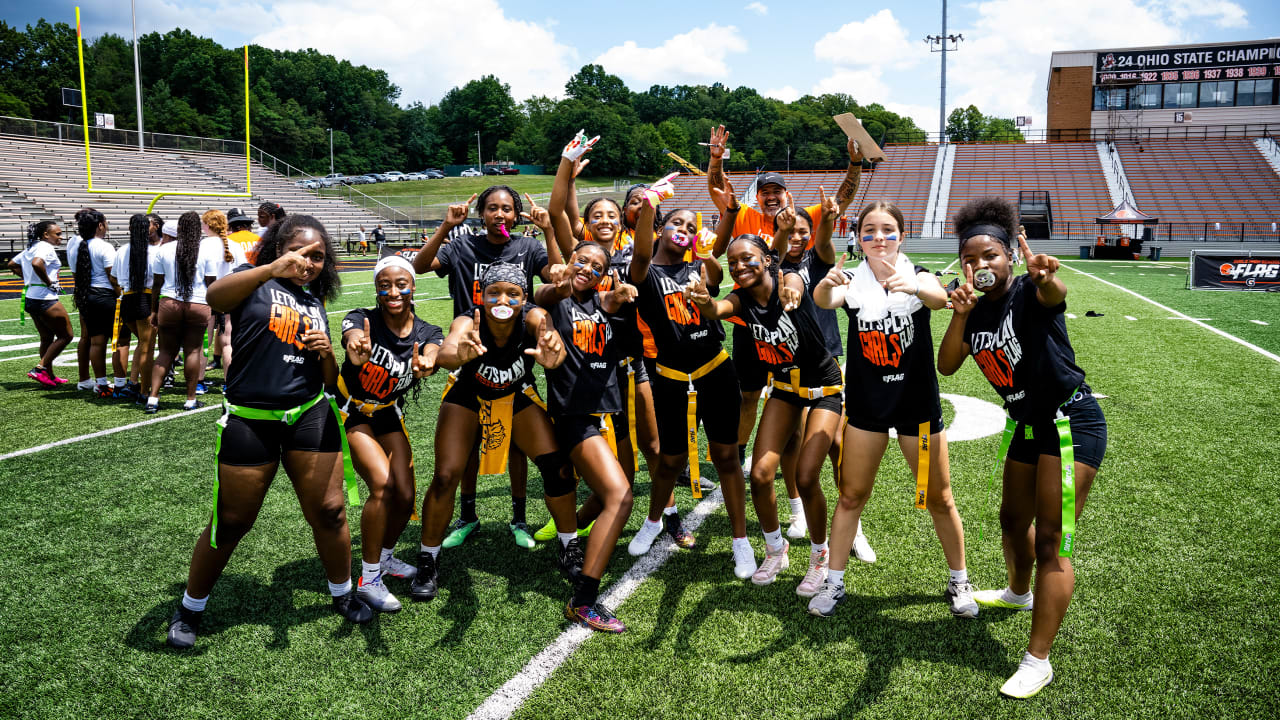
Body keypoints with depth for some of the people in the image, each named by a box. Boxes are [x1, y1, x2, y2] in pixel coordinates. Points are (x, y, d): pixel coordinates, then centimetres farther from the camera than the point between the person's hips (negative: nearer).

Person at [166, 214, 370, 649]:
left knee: (329, 511, 5)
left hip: (310, 416, 4)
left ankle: (343, 595, 27)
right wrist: (271, 269, -43)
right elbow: (215, 295, -27)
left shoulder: (316, 305, 14)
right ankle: (189, 609, 27)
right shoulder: (254, 283, 0)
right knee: (230, 523, 5)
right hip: (249, 420, -4)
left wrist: (327, 352, -6)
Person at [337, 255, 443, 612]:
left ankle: (385, 557, 28)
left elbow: (432, 352, -37)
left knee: (406, 495, -4)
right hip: (351, 412, -4)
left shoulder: (427, 333, -13)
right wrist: (358, 351, -71)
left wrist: (425, 365, -62)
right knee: (382, 482, -23)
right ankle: (368, 578, -7)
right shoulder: (361, 319, -21)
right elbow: (355, 340, -46)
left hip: (389, 413, 4)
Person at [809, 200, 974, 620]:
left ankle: (958, 582, 28)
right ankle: (834, 583, 20)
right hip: (866, 406, 1)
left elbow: (939, 298, -30)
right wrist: (827, 283, -51)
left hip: (918, 404, -1)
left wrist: (914, 287, -53)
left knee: (938, 500, 9)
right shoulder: (852, 282, -4)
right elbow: (823, 301, -26)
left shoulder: (918, 276, -6)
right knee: (851, 495, 7)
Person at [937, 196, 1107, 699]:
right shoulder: (975, 308, 1)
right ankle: (1019, 592, 54)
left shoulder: (1029, 294, -19)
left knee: (1052, 539, -9)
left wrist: (1046, 279, -68)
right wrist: (960, 315, -24)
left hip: (1071, 422, -8)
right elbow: (946, 366, -9)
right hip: (1026, 425, 8)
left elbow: (1054, 295, -44)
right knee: (1013, 521, 24)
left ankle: (1038, 661, -2)